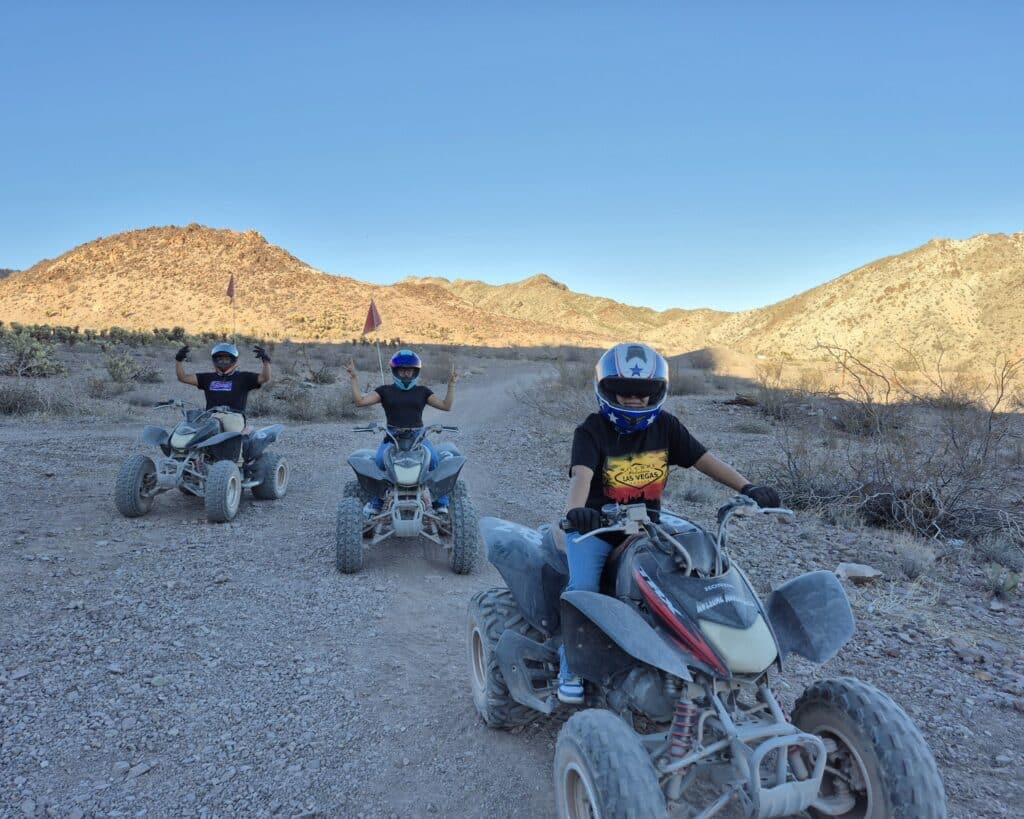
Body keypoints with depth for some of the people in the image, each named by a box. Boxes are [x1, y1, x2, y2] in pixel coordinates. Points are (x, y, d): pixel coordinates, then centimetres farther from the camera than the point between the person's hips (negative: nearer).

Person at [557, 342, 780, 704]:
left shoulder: (665, 426, 4)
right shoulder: (591, 431, -10)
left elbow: (703, 458, 0)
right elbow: (582, 474, -26)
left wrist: (747, 487, -13)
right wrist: (575, 510, -47)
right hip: (595, 524, -4)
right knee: (583, 588, -24)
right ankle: (571, 668, -3)